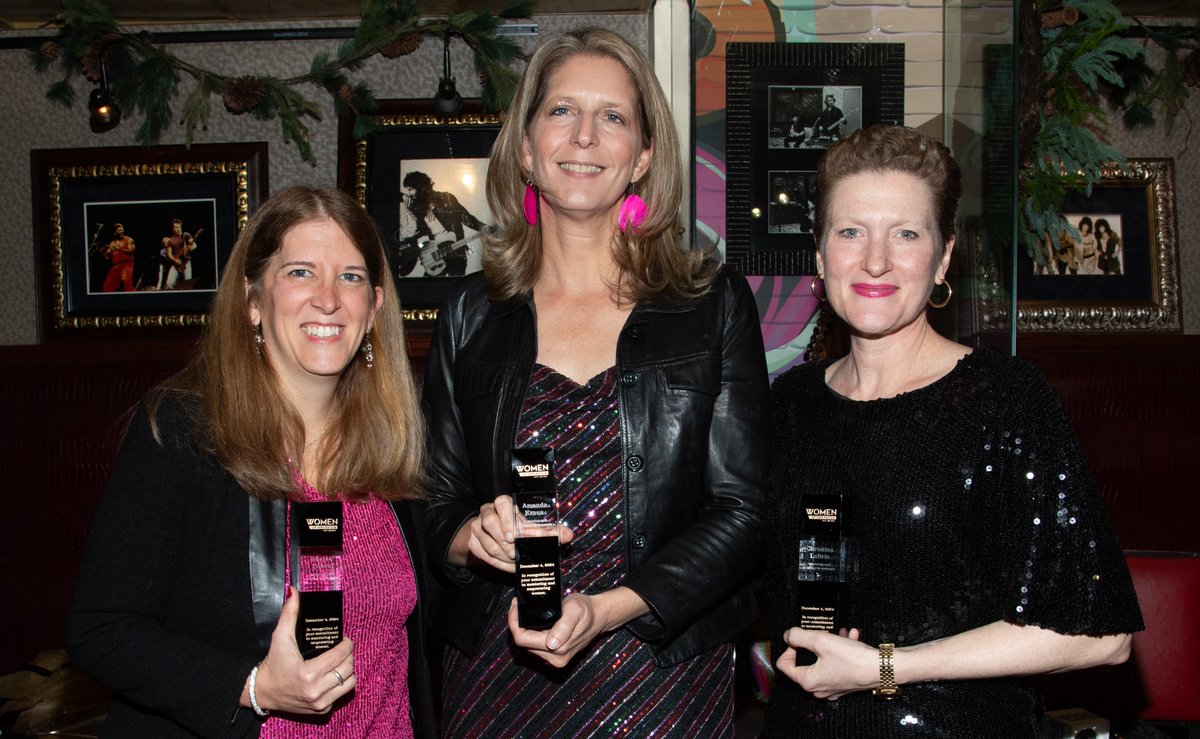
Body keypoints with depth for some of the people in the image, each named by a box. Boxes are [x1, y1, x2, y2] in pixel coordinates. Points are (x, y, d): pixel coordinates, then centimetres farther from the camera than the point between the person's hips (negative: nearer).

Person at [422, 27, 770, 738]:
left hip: (662, 678, -1)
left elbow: (742, 512, -6)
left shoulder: (715, 302, -3)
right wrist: (472, 538, -15)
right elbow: (434, 506, 7)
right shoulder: (473, 314, 2)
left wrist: (606, 608, -19)